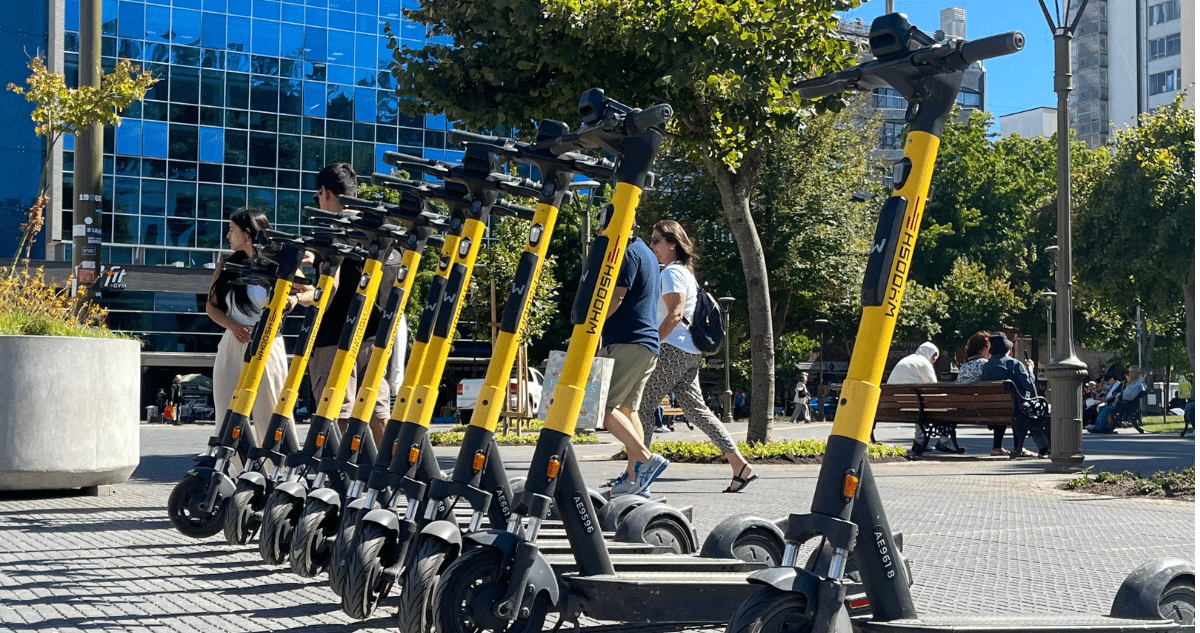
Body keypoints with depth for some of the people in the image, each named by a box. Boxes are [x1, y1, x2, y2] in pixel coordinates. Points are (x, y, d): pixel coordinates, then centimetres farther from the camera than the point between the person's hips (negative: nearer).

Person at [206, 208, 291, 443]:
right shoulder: (227, 267, 11)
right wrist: (234, 326, -6)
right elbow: (211, 306, 10)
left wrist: (294, 300, -20)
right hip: (232, 346, 4)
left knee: (270, 416, -5)